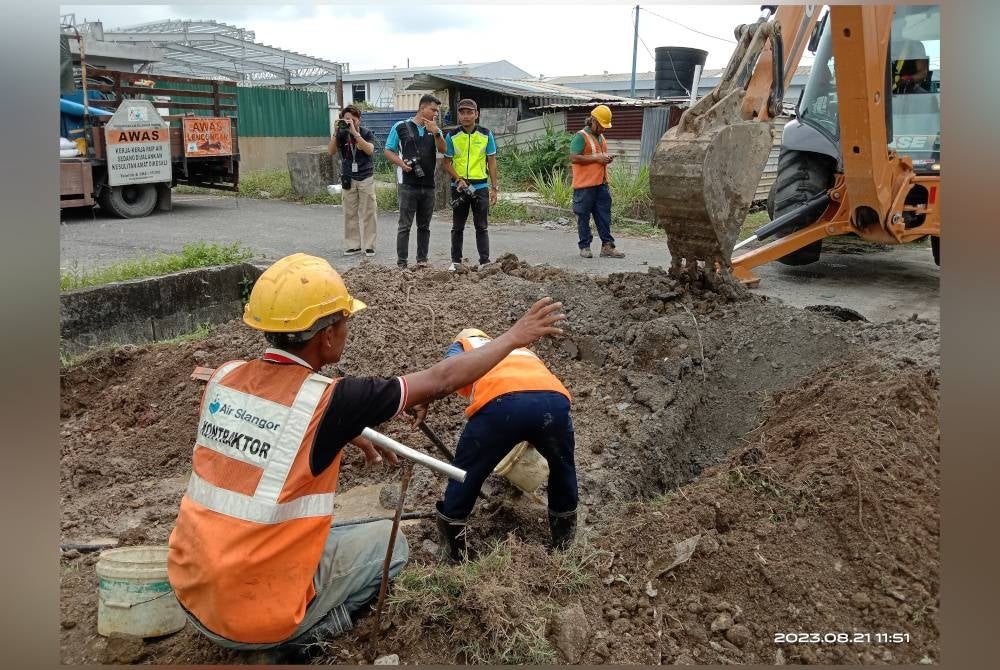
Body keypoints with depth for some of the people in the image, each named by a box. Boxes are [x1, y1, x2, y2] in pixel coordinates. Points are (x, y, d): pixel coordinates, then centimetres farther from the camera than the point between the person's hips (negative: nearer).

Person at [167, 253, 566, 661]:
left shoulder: (225, 378, -5)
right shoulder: (326, 401, -21)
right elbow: (441, 380, -10)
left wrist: (351, 436, 27)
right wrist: (514, 338, 3)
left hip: (190, 593, 6)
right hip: (256, 618, -6)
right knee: (389, 542, 14)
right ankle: (299, 636, 5)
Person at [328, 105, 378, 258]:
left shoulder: (367, 133, -3)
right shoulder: (341, 134, 1)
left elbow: (369, 150, -20)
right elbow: (331, 152, -9)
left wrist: (354, 132, -25)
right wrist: (336, 132, -20)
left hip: (366, 178, -2)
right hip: (348, 179, 2)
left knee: (368, 213, -1)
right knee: (350, 214, 2)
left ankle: (369, 246, 5)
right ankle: (352, 245, 7)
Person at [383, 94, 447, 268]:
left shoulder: (434, 130, 12)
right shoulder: (401, 127, 2)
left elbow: (443, 150, -2)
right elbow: (388, 151, 3)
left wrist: (436, 132, -16)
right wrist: (401, 163, -14)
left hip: (428, 185, 4)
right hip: (408, 184, -4)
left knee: (424, 226, 10)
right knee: (405, 225, -4)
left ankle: (422, 260, 18)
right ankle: (401, 263, -2)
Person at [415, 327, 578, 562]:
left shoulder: (461, 344, 32)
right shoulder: (520, 348, 46)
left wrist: (423, 403, 7)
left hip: (501, 402, -4)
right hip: (554, 400, 4)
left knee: (465, 475, 21)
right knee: (563, 467, 33)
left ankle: (452, 556, 31)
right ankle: (564, 546, 45)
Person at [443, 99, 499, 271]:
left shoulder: (486, 135, 1)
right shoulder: (451, 136, 0)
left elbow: (492, 162, 4)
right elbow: (447, 163, 2)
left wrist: (494, 187, -2)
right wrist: (459, 180, -14)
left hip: (480, 186, -1)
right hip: (459, 187, 1)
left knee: (481, 227, 2)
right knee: (457, 227, 9)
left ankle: (485, 261, 6)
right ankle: (456, 261, 18)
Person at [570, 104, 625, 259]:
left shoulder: (601, 137, 19)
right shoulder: (581, 136, -8)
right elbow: (573, 158, -18)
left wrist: (607, 159, 8)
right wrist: (596, 158, -18)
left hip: (601, 184, 8)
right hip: (585, 185, -8)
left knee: (604, 216, 6)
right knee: (584, 217, 2)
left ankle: (607, 245, 10)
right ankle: (584, 246, 10)